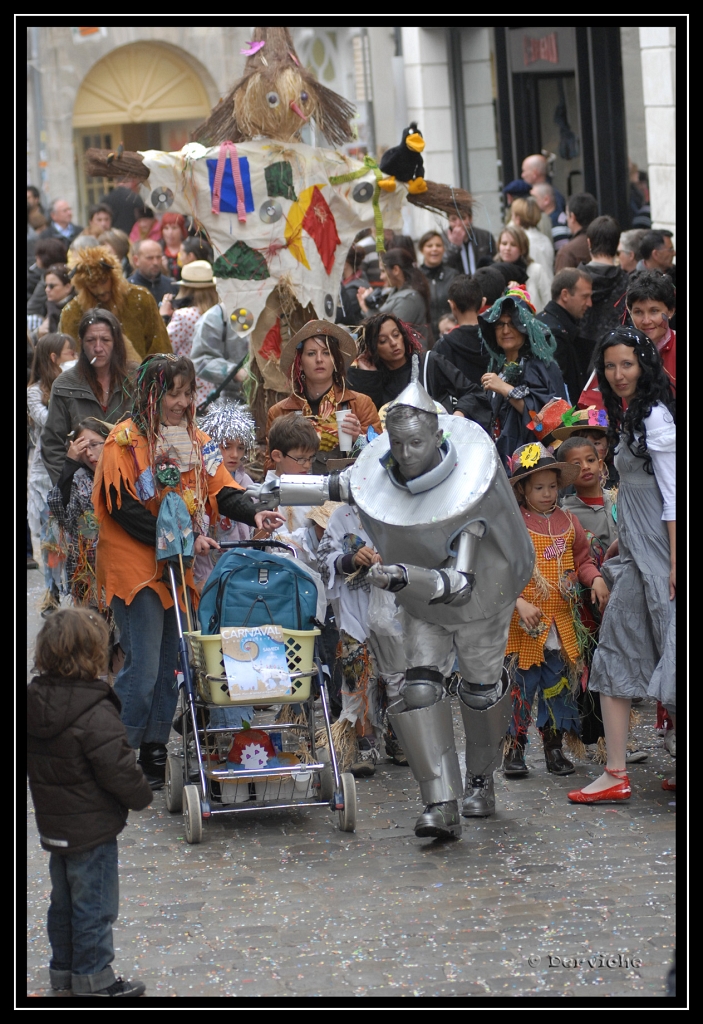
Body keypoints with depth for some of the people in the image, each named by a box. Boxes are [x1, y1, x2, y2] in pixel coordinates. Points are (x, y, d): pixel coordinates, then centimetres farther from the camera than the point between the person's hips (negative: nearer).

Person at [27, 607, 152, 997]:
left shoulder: (34, 701, -3)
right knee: (94, 905, 5)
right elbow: (118, 770, -23)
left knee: (64, 900, 21)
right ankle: (92, 977, 13)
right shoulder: (95, 714, -27)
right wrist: (142, 795, -5)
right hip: (92, 829, -8)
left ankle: (63, 969, 31)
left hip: (53, 825, 8)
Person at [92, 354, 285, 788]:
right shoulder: (126, 440, -9)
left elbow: (220, 488, 5)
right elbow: (125, 508, -16)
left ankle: (154, 752, 18)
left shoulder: (195, 440, 12)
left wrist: (253, 514, -16)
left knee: (170, 664, 9)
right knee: (143, 666, -12)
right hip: (136, 566, -7)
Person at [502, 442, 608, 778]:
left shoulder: (568, 522, 8)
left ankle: (554, 748, 21)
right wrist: (520, 602, -21)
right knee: (520, 685, -1)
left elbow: (582, 560, 17)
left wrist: (595, 579, -3)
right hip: (524, 624, -4)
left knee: (558, 685, 10)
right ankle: (514, 749, 8)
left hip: (561, 622, 5)